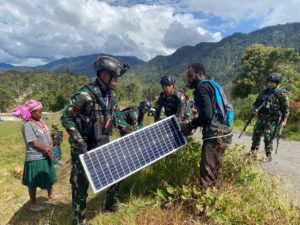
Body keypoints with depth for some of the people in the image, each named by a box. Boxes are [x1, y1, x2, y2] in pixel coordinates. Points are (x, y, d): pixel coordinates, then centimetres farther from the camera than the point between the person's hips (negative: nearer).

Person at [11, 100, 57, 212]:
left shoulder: (41, 121, 6)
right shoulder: (27, 125, -19)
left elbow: (49, 136, 6)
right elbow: (35, 143, -21)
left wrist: (50, 147, -13)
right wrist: (49, 151, -12)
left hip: (46, 157, 8)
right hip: (35, 159, -8)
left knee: (50, 178, 23)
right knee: (33, 183, 9)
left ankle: (50, 196, 44)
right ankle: (33, 204, 26)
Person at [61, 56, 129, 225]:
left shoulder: (112, 97, 1)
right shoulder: (85, 95, -22)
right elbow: (66, 118, -19)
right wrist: (79, 141, -23)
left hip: (102, 145, 7)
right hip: (84, 147, -7)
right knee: (81, 184, 6)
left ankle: (111, 204, 43)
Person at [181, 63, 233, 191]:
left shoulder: (201, 87, -8)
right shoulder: (210, 85, 21)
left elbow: (207, 114, -20)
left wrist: (191, 125, -7)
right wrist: (194, 124, 14)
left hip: (216, 135, -10)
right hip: (222, 133, 10)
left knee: (207, 170, -6)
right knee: (212, 170, 17)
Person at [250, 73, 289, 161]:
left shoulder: (282, 93, -6)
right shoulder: (264, 91, 9)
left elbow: (286, 108, -4)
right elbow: (257, 102, 18)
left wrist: (284, 120, -10)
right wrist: (254, 108, -3)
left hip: (272, 120, -5)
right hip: (261, 118, 6)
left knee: (268, 137, -4)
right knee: (256, 134, 10)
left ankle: (268, 156, 9)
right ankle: (253, 152, 24)